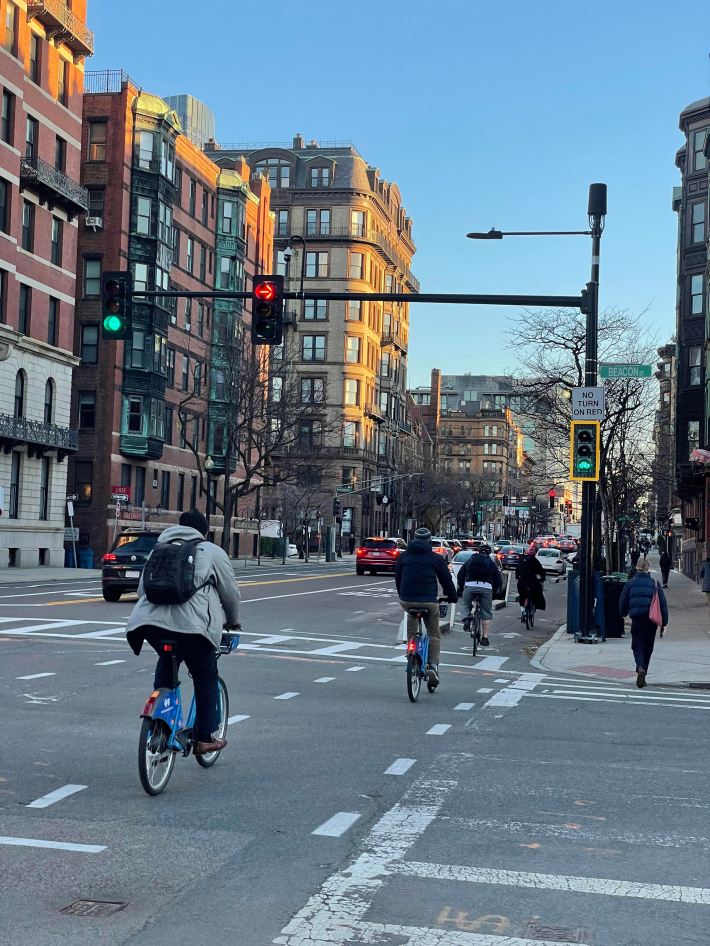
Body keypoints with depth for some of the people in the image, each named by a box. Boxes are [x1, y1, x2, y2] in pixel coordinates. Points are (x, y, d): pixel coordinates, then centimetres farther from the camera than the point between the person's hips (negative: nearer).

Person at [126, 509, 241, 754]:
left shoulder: (158, 550, 28)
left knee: (166, 664, 31)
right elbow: (230, 593, 18)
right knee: (205, 678, 13)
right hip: (191, 624, -4)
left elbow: (142, 589, 31)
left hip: (150, 621, 4)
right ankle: (204, 739, 15)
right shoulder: (212, 552, 15)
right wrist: (233, 621, 35)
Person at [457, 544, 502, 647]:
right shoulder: (491, 563, 19)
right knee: (486, 613, 7)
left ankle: (466, 618, -9)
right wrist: (494, 592, 25)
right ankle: (485, 637, 5)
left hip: (470, 585, 0)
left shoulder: (470, 561, 19)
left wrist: (461, 588, 24)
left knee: (465, 605, 22)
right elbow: (498, 580, 16)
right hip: (486, 587, 0)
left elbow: (460, 575, 16)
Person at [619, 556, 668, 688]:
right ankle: (642, 676, 20)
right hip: (652, 620, 1)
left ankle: (641, 668, -25)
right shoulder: (655, 583, 1)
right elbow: (663, 603, 0)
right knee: (648, 648, 15)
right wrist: (664, 623, 5)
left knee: (638, 647, 4)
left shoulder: (630, 584, 1)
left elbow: (622, 603, 6)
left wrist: (624, 614, 28)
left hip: (637, 619, -1)